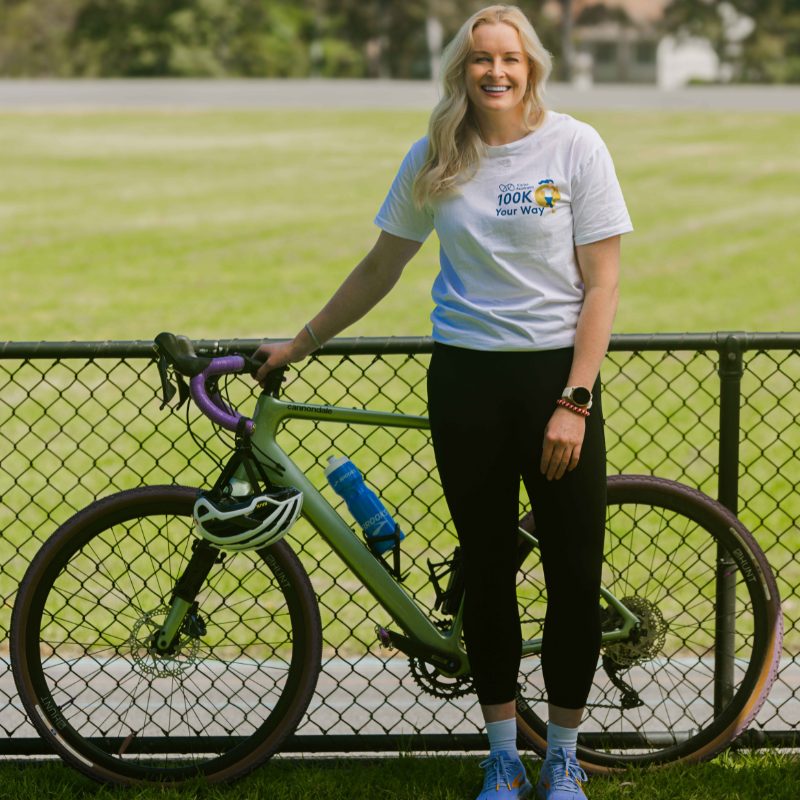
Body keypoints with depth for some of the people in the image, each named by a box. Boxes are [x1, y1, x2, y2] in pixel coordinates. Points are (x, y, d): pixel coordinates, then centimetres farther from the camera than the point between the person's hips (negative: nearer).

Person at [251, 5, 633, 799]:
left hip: (557, 375, -2)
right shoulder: (433, 160, 3)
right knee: (486, 571, 6)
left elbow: (601, 284, -6)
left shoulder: (574, 146, -4)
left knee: (574, 574, 0)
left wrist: (573, 404, -13)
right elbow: (381, 267, 15)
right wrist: (300, 344, 17)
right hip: (466, 381, 2)